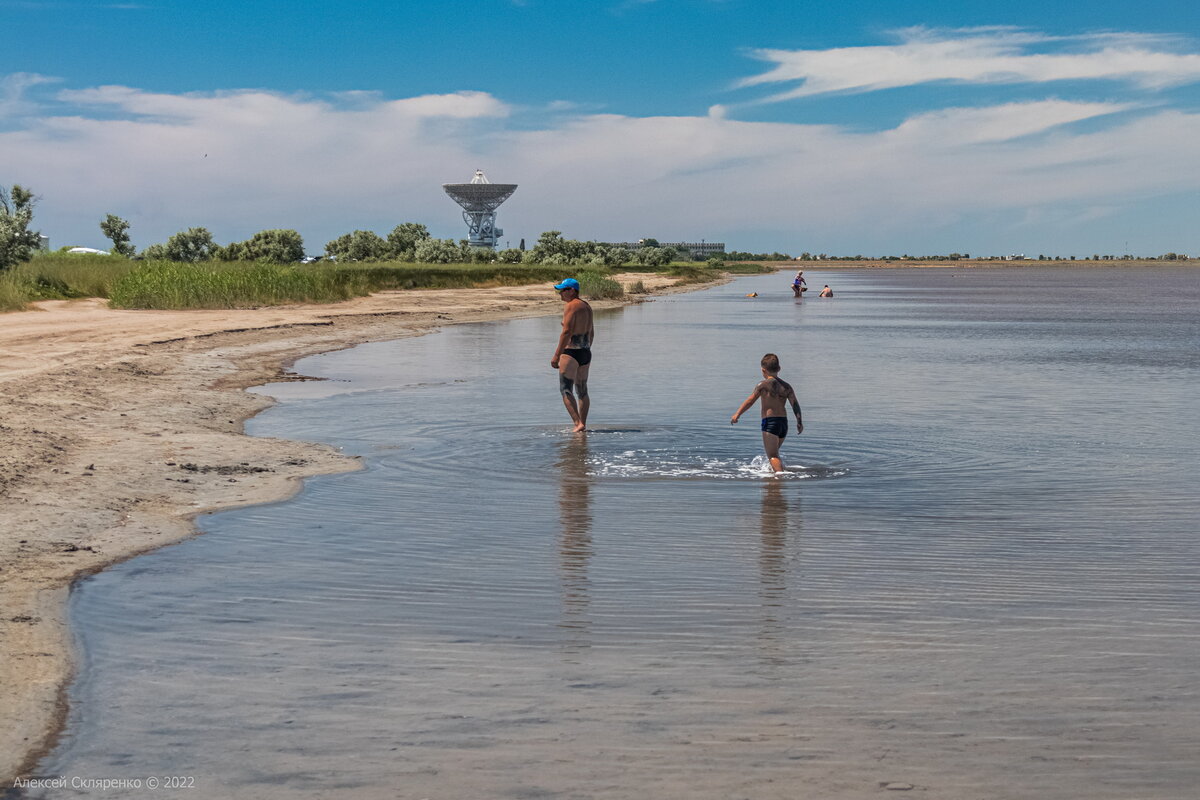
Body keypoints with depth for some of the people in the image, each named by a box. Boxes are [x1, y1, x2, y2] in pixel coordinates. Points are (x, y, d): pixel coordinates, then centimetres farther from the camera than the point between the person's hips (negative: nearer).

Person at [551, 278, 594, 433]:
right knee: (582, 390, 17)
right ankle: (583, 425, 22)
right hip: (585, 353, 9)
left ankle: (578, 423, -19)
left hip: (571, 352, -9)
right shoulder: (586, 307, 14)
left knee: (566, 390, -8)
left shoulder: (571, 306, -14)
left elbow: (566, 332, -21)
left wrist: (556, 355, -19)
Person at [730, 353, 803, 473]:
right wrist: (799, 422, -3)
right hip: (784, 422, 6)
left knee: (773, 455, -9)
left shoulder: (764, 384, -4)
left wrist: (737, 414, 2)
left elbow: (750, 401, -4)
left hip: (770, 422, -6)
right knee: (774, 452, 25)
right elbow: (795, 403, 0)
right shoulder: (786, 386, 10)